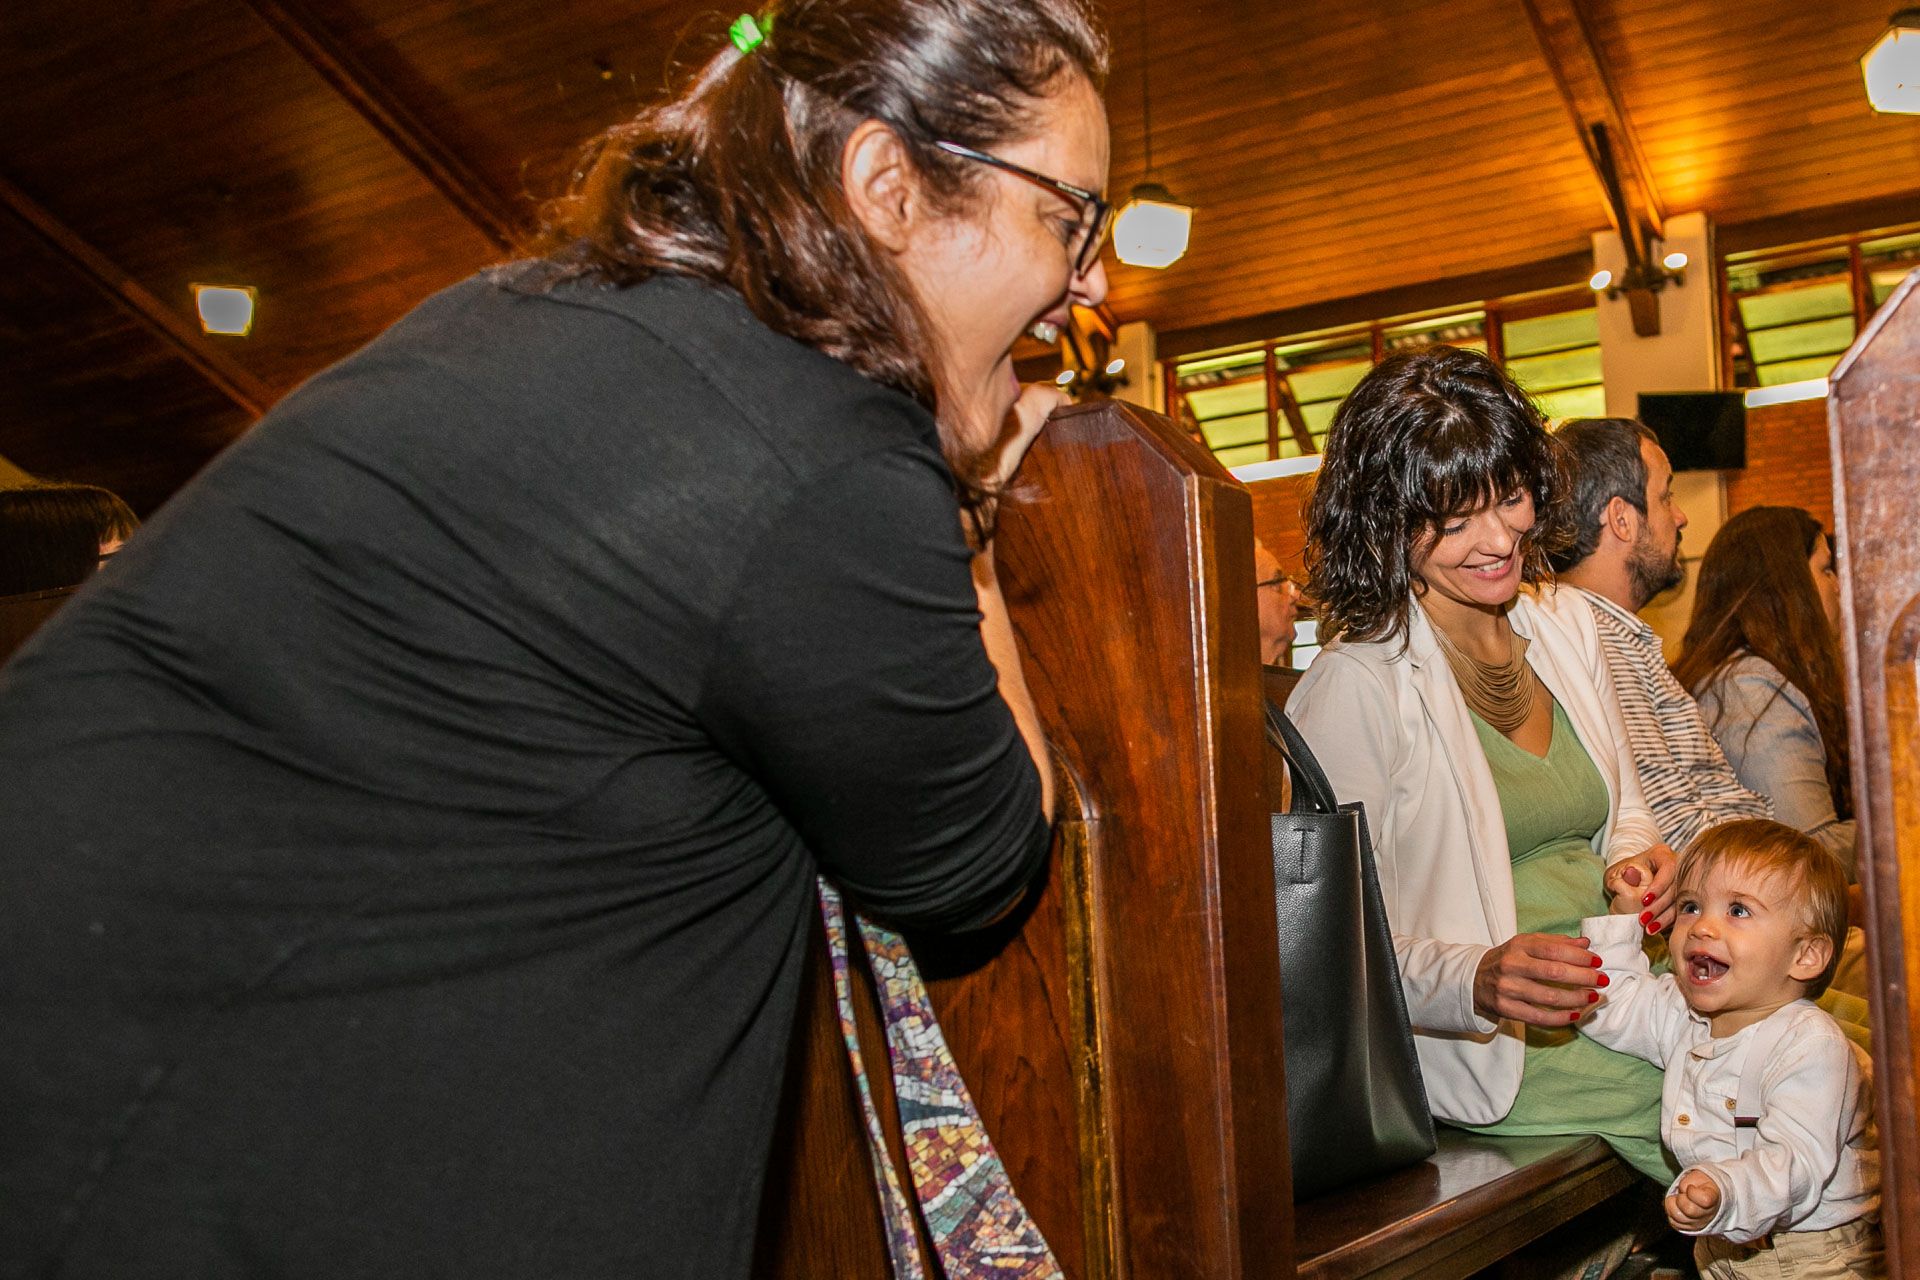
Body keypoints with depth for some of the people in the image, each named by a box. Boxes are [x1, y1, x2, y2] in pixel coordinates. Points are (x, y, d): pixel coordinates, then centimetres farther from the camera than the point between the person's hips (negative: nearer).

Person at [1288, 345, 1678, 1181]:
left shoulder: (1566, 635, 12)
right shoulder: (1355, 688, -12)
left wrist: (1636, 861, 1)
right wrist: (1477, 980, -30)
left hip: (1625, 983, 8)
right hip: (1499, 1047, -7)